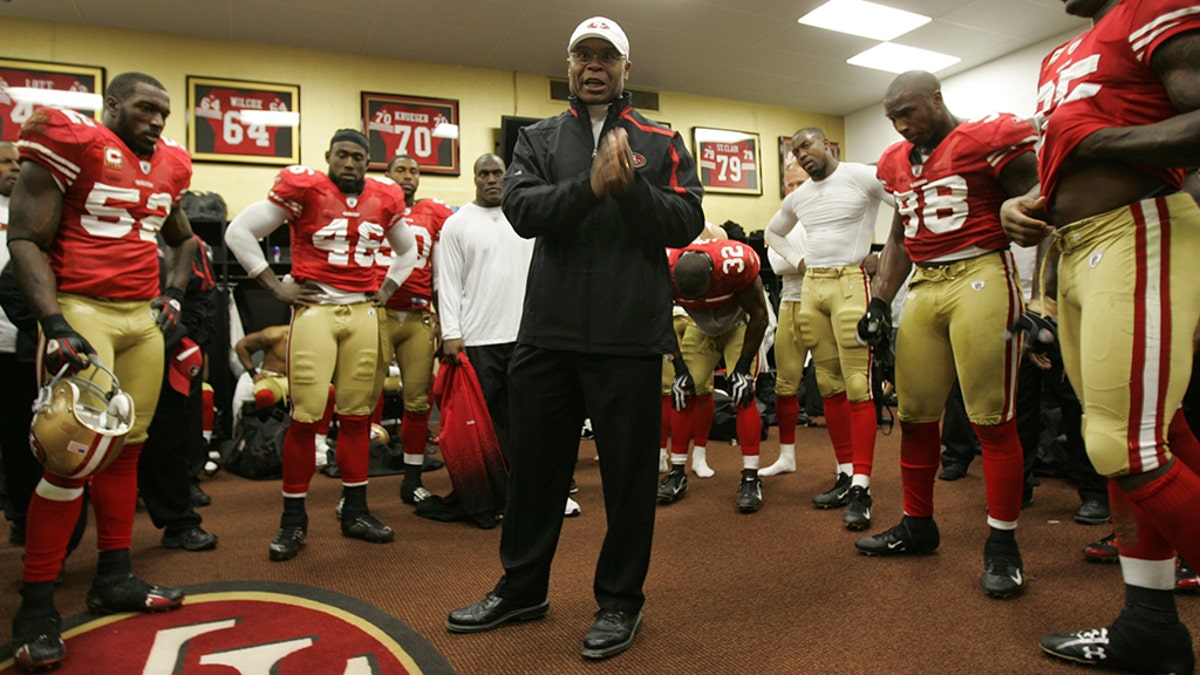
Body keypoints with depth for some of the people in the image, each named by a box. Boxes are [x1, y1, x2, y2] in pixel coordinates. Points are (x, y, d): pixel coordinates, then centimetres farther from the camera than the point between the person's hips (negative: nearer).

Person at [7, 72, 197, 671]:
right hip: (82, 310, -6)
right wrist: (55, 324, -20)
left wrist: (173, 291, 13)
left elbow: (183, 240, 29)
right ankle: (35, 607, 5)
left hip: (144, 316, 7)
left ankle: (114, 577, 22)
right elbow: (25, 240, -10)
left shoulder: (167, 166, 14)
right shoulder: (71, 146, -6)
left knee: (126, 446, 10)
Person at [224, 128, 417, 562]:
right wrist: (276, 287, -4)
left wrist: (387, 290, 14)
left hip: (363, 313, 4)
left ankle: (355, 511, 18)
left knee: (356, 414, 7)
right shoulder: (303, 189, -2)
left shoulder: (384, 199, 11)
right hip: (315, 310, -4)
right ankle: (293, 519, 8)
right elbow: (239, 231, 0)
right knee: (306, 415, -7)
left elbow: (408, 250, 27)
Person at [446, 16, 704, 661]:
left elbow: (687, 221, -2)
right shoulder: (539, 139, 13)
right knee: (535, 461, 13)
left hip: (629, 335, -2)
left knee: (628, 470, 6)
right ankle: (522, 586, 33)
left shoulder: (661, 142, 9)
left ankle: (620, 599, 26)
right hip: (548, 332, 3)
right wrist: (590, 186, -19)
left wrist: (630, 185, -17)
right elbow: (521, 208, -5)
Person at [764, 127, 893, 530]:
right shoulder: (797, 198, 16)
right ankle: (845, 475, 16)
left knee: (856, 386, -10)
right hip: (811, 286, 7)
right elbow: (772, 232, 33)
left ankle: (861, 487, -5)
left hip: (850, 283, -6)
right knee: (828, 386, 7)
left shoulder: (861, 177, -2)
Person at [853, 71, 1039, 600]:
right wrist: (880, 302, 15)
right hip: (922, 286, 7)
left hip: (980, 276, -6)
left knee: (992, 420, -4)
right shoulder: (898, 163, 16)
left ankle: (1002, 546, 9)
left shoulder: (990, 140, -4)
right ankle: (917, 526, 24)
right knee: (914, 414, 8)